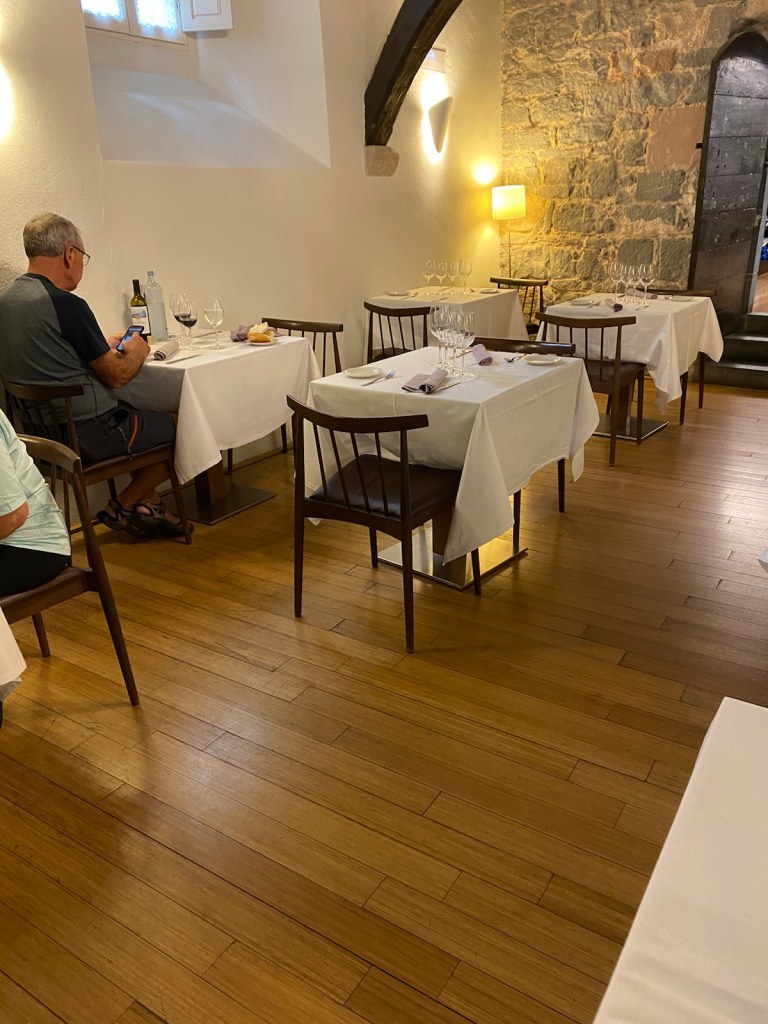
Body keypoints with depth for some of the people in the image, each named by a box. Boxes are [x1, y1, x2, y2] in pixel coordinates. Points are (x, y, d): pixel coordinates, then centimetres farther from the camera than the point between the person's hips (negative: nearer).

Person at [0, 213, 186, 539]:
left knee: (145, 417, 28)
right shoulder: (66, 304, -22)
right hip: (87, 434, -10)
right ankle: (121, 507, 15)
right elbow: (116, 375, -14)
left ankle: (148, 507, 27)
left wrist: (104, 347, 18)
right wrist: (136, 352, 6)